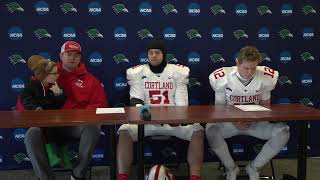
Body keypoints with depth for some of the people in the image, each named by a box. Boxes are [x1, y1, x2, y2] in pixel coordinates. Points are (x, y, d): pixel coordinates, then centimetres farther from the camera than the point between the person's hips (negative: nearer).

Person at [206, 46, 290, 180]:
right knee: (211, 130, -34)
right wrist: (234, 121, -21)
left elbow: (265, 104, 7)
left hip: (255, 123, 2)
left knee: (283, 132, -24)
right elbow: (219, 106, -2)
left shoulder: (266, 77, -7)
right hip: (230, 122, -1)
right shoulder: (223, 78, -11)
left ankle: (254, 168, -3)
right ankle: (231, 168, -7)